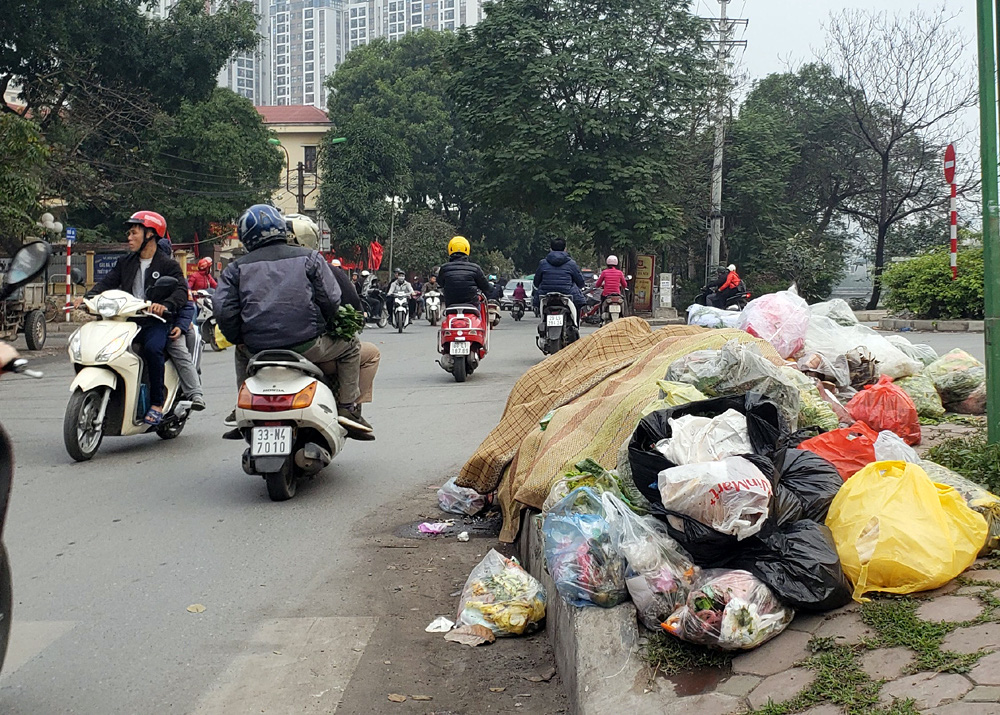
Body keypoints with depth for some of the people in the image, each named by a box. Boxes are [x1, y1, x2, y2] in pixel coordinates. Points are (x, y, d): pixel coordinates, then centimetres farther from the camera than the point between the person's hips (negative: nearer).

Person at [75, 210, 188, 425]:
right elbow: (107, 282, 9)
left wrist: (165, 305, -32)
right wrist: (87, 297, -11)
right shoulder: (125, 262, 20)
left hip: (156, 322, -5)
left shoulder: (168, 264, 3)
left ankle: (157, 403, -22)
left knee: (152, 348, -34)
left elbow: (181, 290, -11)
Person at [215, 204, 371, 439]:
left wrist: (240, 340, 17)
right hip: (307, 346, -3)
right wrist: (324, 329, 18)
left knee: (241, 353, 38)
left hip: (258, 348, 3)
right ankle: (348, 408, 10)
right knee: (350, 345, 22)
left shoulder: (237, 268, 10)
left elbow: (224, 311, 1)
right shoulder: (309, 257, 6)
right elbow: (331, 299, 0)